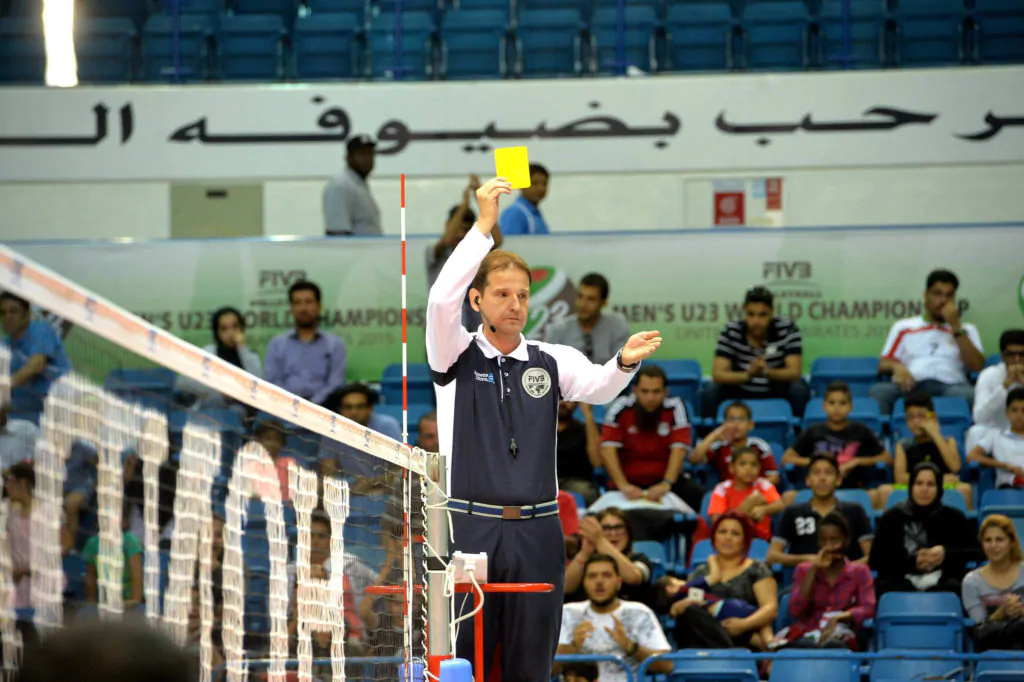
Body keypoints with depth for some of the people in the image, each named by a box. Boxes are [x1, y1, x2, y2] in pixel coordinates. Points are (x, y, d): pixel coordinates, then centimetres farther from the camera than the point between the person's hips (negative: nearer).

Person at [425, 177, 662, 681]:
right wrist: (484, 226, -20)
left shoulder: (551, 362, 10)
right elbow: (441, 300, -14)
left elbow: (598, 387, -7)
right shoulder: (457, 357, 3)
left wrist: (625, 362, -30)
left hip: (537, 530, 2)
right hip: (471, 525, -2)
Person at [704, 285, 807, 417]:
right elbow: (717, 374, -21)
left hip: (777, 393, 0)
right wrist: (748, 375, -41)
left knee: (798, 390, -29)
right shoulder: (731, 332, -13)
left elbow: (795, 373, -20)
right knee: (711, 391, -26)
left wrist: (766, 372, -41)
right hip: (740, 394, 0)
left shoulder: (787, 329, -14)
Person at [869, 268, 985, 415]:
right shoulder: (904, 327, 25)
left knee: (969, 395, -37)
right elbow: (883, 365, 19)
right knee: (879, 392, -33)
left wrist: (955, 326, 5)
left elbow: (976, 365, 7)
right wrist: (896, 366, -7)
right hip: (911, 385, 1)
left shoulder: (966, 330, 24)